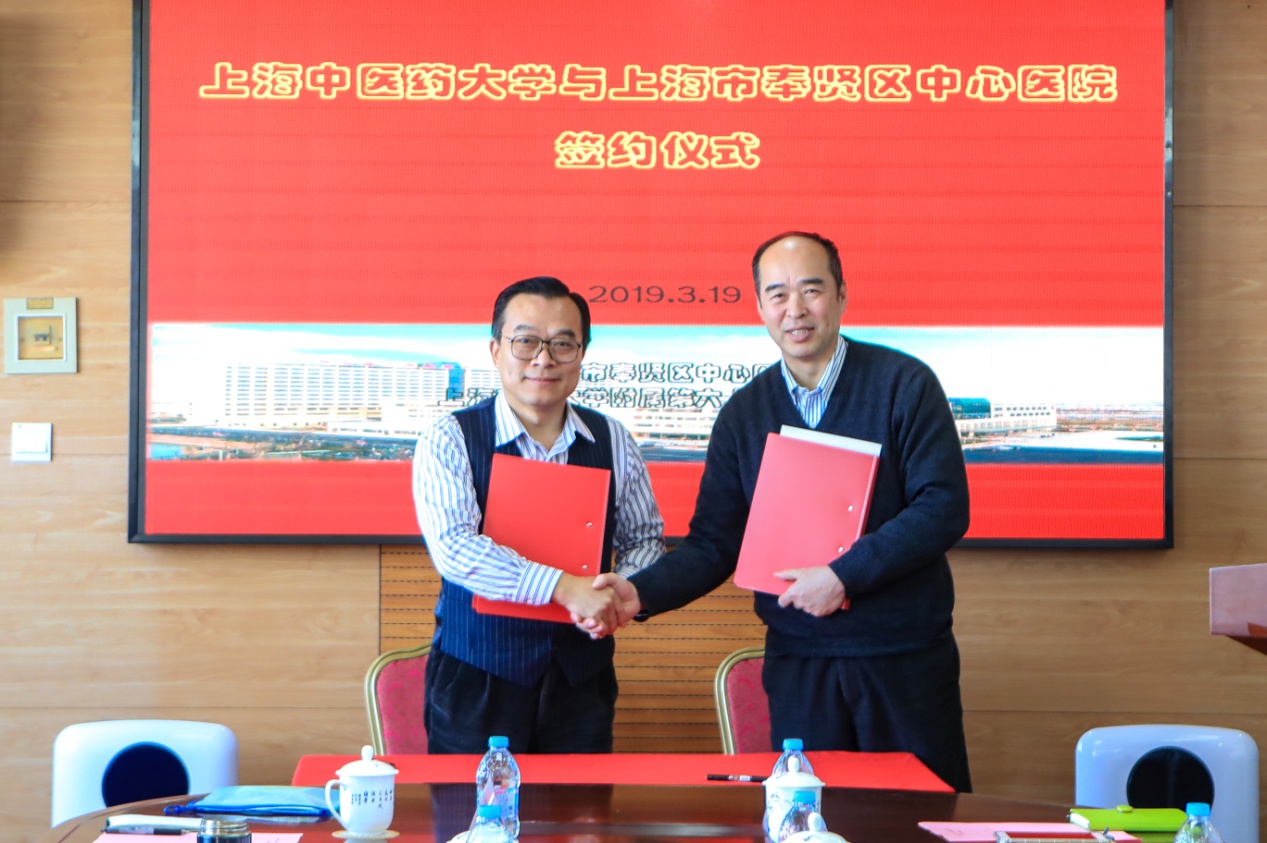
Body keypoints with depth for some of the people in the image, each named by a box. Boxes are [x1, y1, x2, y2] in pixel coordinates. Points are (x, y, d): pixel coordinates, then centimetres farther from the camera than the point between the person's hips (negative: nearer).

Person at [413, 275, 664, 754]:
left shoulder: (612, 443, 5)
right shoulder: (449, 441, -7)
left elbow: (644, 538, 13)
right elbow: (453, 549, -20)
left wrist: (621, 594, -10)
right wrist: (563, 587, -27)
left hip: (582, 678, 3)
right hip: (477, 680, -3)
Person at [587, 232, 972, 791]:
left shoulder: (904, 384, -4)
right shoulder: (743, 414, 5)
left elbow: (944, 508, -11)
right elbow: (713, 542, 4)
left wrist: (843, 575, -19)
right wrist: (641, 593, -14)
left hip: (907, 658, -2)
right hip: (798, 663, 2)